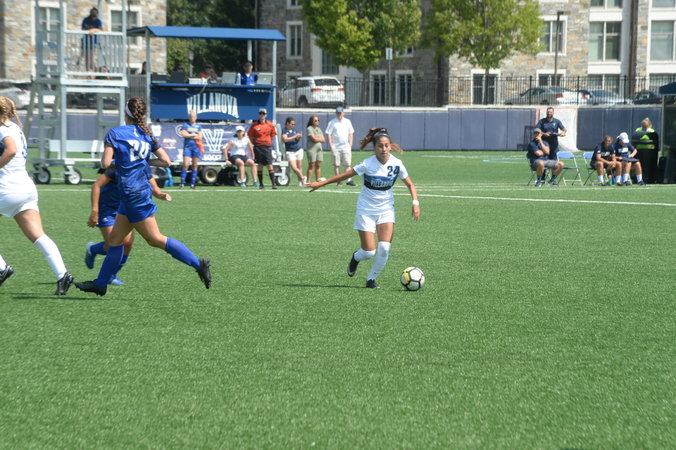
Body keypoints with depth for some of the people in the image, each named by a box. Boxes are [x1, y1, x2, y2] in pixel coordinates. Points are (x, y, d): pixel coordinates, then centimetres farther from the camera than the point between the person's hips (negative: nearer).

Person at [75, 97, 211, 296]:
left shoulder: (115, 133, -8)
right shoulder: (148, 136, 9)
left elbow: (106, 163, -13)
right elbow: (166, 161, 6)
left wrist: (113, 165, 9)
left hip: (133, 194, -8)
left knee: (155, 239, -7)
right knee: (114, 238, 15)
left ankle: (198, 264, -12)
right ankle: (101, 283, 22)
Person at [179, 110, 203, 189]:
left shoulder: (198, 126, 12)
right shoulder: (185, 125, 7)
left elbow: (200, 137, 2)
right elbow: (183, 134, -7)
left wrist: (189, 135, -6)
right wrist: (194, 135, -5)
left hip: (196, 147, 2)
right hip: (187, 146, -2)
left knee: (194, 166, 1)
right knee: (186, 165, -11)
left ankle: (193, 183, 4)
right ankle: (182, 183, -11)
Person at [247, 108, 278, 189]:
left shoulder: (270, 124, 4)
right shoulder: (254, 125, 1)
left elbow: (272, 135, 15)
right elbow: (250, 136, 8)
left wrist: (268, 143, 9)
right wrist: (255, 143, 4)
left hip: (267, 147, 0)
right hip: (258, 147, 0)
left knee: (270, 165, -5)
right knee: (260, 165, 4)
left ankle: (273, 183, -6)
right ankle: (261, 184, 10)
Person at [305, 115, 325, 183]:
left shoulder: (319, 129, 17)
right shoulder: (309, 129, -5)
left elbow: (323, 140, 10)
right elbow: (314, 139, -15)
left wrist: (317, 138, -6)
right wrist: (320, 139, 2)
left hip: (319, 148, 7)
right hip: (311, 148, -7)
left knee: (318, 165, 5)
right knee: (311, 165, -8)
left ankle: (318, 180, 8)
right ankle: (308, 181, -7)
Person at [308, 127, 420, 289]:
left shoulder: (397, 164, -9)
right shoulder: (367, 164, -17)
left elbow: (410, 184, 2)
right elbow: (345, 175, -8)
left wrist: (415, 203, -13)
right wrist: (321, 183, -7)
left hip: (386, 210, 2)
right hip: (366, 210, -2)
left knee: (384, 248, -14)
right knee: (369, 252, -7)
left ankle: (371, 279, 9)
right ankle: (356, 258, 31)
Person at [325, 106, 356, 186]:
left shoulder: (347, 121, 12)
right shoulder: (332, 122, 2)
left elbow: (351, 134, 17)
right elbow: (328, 134, -1)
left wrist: (350, 144, 5)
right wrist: (330, 146, -9)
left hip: (346, 146, 2)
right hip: (335, 147, -2)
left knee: (347, 164, -4)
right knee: (336, 164, 0)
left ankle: (349, 180, -5)